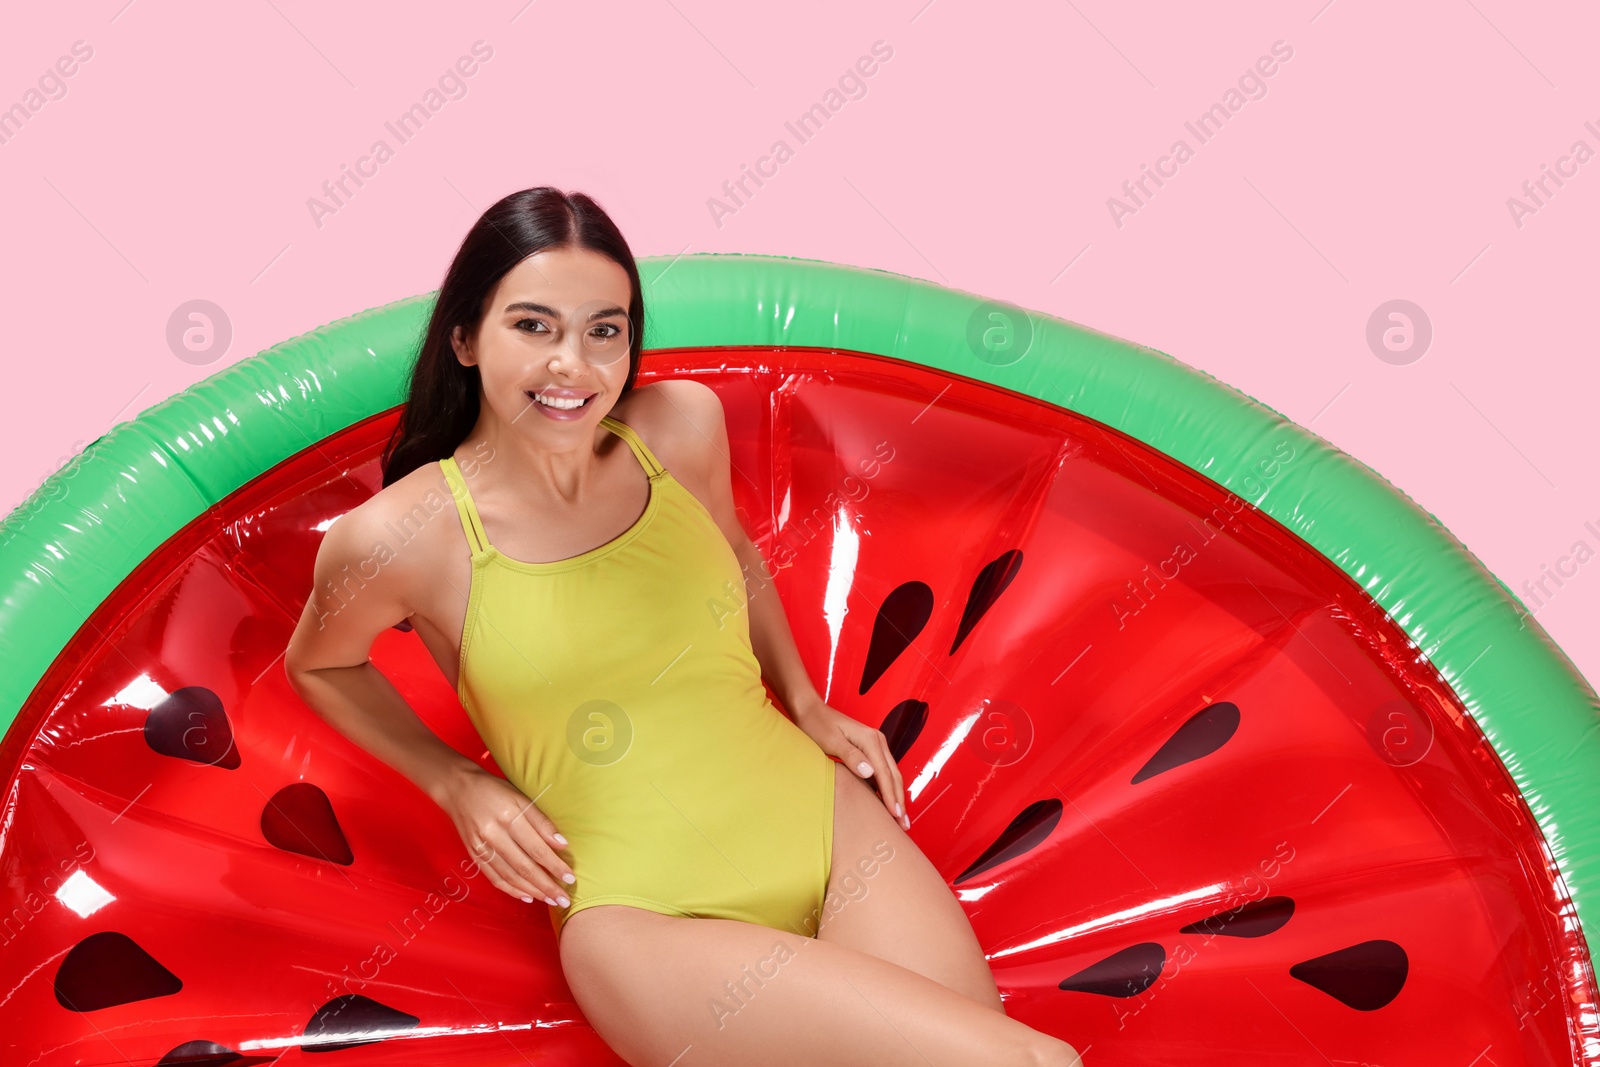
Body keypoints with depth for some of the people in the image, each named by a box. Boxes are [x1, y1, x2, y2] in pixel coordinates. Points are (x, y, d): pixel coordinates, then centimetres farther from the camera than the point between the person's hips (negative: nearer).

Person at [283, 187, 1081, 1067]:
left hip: (825, 821, 5)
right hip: (648, 917, -4)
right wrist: (458, 787, 1)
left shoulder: (683, 424, -1)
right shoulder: (399, 537, -11)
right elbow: (317, 667, 11)